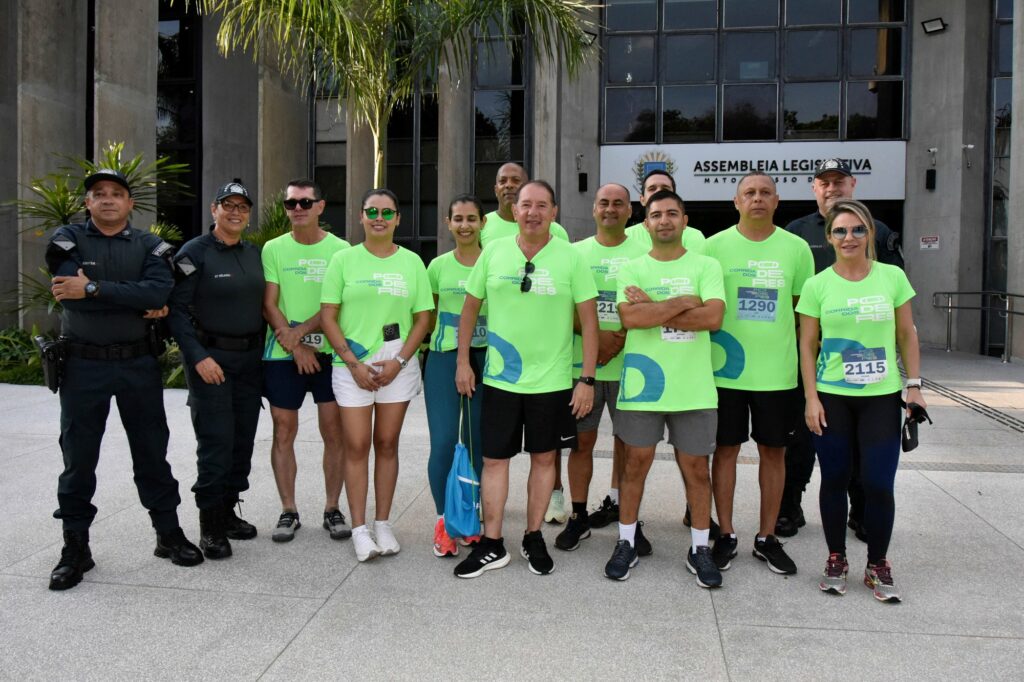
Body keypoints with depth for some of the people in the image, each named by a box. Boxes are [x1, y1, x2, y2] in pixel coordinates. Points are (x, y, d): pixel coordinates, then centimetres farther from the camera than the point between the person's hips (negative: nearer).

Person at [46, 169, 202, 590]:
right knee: (78, 459, 7)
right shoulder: (67, 241, 0)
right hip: (83, 365, -1)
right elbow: (72, 295, -16)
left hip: (139, 364, 1)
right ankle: (75, 548, 20)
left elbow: (159, 291, -16)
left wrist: (94, 289, -21)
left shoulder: (148, 246, 4)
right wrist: (139, 304, -16)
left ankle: (169, 535, 23)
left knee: (152, 453, 10)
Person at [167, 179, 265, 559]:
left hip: (250, 358, 6)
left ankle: (228, 512, 22)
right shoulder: (195, 253, -7)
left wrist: (263, 349, 9)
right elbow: (177, 309, -11)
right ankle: (210, 527, 4)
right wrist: (198, 357, -18)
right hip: (210, 359, -6)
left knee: (243, 440, 9)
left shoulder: (254, 254, 11)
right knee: (215, 442, -7)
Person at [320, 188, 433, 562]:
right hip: (352, 366, -1)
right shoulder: (344, 259, 2)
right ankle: (359, 528, 10)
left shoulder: (412, 262, 6)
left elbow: (423, 318, 5)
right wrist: (353, 364, -9)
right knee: (356, 446, 0)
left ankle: (383, 523, 18)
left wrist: (398, 362, -7)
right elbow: (328, 316, -1)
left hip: (398, 366, 1)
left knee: (387, 444, 8)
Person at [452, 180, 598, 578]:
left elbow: (589, 320, -5)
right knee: (494, 458, 5)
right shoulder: (493, 252, 1)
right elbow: (470, 307, 8)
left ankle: (533, 538, 26)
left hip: (552, 380, -1)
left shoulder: (570, 258, -5)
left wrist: (587, 379, -9)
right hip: (499, 378, 1)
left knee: (543, 457, 10)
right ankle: (492, 545, 17)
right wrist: (463, 361, 4)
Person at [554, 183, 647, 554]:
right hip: (582, 363, 1)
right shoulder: (575, 252, 9)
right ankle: (579, 517, 17)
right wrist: (595, 335, -11)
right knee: (582, 440, 5)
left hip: (627, 364, -1)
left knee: (627, 441, 5)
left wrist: (621, 338, -14)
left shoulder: (642, 253, 5)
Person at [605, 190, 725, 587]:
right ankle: (626, 544, 23)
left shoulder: (706, 267, 3)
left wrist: (654, 310, -12)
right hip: (643, 382, 0)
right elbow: (629, 317, -13)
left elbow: (713, 317, -13)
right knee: (636, 461, 9)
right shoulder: (632, 269, 4)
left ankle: (700, 549, 22)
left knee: (696, 468, 8)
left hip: (693, 387, 0)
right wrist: (682, 303, -11)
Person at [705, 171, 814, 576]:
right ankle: (726, 536, 19)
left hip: (778, 372, 1)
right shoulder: (716, 246, 0)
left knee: (773, 452, 9)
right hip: (726, 370, -1)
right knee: (726, 449, 6)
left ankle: (767, 538, 22)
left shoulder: (796, 248, 3)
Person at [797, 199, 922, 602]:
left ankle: (878, 566, 18)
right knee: (834, 480, 7)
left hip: (882, 397, 1)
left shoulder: (893, 277, 1)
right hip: (832, 397, 0)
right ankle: (836, 560, 24)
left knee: (879, 484, 0)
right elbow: (807, 345, 0)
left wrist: (914, 384, 1)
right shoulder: (817, 285, -2)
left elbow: (907, 335, 7)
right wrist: (811, 398, -6)